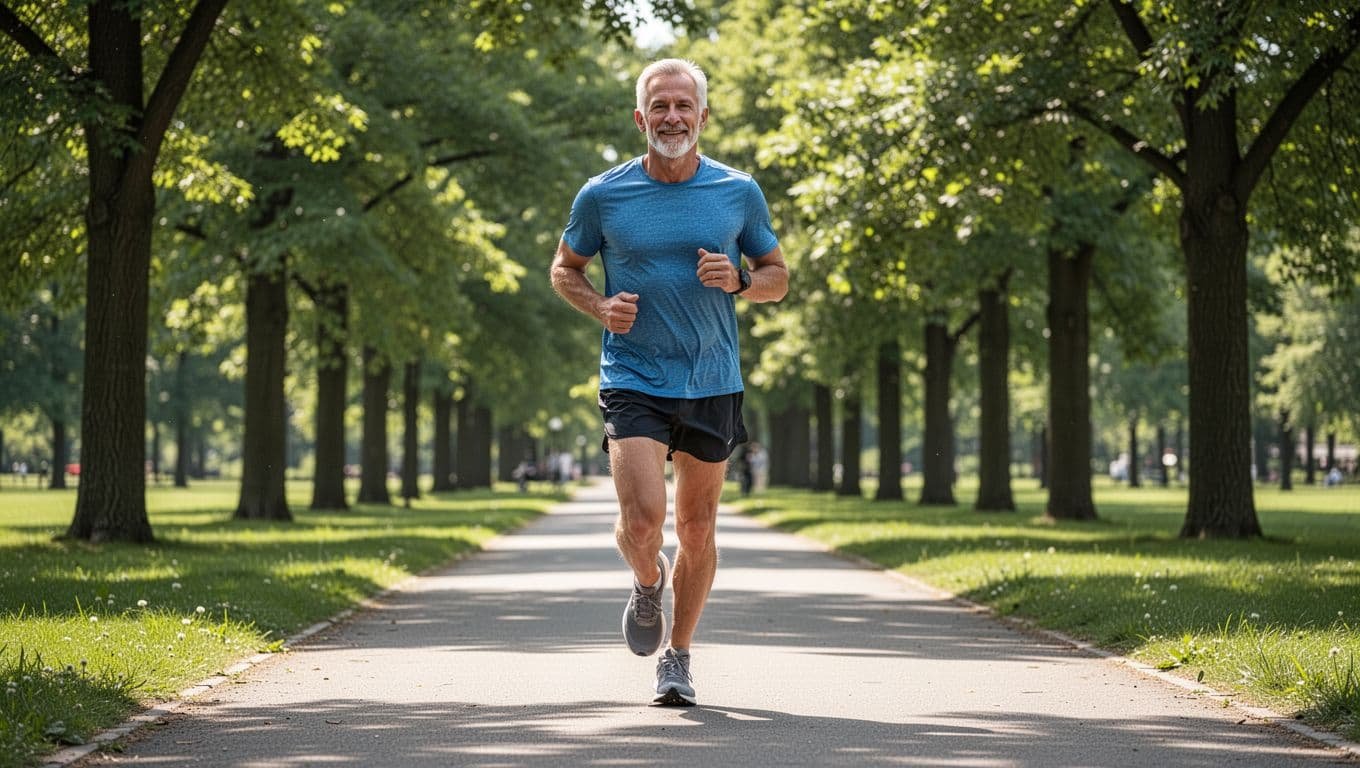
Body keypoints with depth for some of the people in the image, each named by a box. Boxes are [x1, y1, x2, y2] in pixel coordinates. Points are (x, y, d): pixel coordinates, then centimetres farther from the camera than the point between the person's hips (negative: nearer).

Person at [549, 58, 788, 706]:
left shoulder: (739, 192, 2)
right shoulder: (602, 196, -2)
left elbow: (778, 278, 11)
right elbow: (564, 269, 12)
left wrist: (738, 280, -11)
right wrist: (600, 306, -8)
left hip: (713, 385, 2)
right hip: (633, 380, -2)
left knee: (696, 529, 8)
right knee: (641, 521, -17)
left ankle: (677, 658, 27)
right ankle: (647, 583, 19)